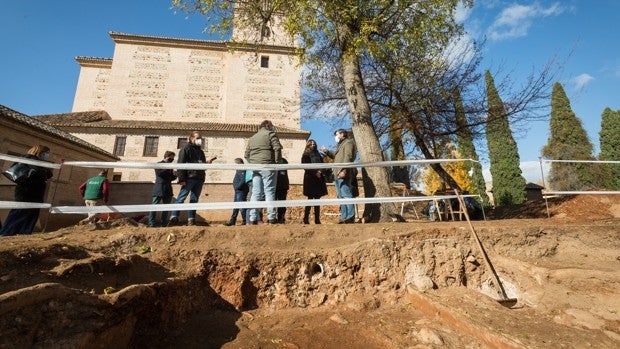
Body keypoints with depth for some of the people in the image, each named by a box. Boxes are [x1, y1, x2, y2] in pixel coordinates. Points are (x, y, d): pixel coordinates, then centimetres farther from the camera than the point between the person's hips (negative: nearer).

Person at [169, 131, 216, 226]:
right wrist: (181, 178, -17)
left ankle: (191, 220, 8)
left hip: (199, 179, 7)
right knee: (181, 197, -7)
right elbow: (180, 163, -8)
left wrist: (207, 162, 4)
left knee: (194, 199, 6)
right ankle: (174, 217, -6)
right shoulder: (186, 148, 2)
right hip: (189, 177, -6)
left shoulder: (200, 151, 23)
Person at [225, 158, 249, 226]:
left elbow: (243, 181, -24)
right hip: (238, 191, 11)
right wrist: (236, 187, 12)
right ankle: (232, 221, 23)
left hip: (241, 191, -11)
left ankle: (245, 221, 1)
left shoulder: (242, 170, -15)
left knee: (241, 206, -6)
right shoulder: (238, 170, 17)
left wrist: (237, 187, -19)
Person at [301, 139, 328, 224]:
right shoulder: (305, 155, 5)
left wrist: (321, 172, -4)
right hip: (310, 179, -5)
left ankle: (317, 219, 6)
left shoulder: (318, 155, 22)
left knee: (317, 199, 4)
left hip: (319, 179, 5)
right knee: (310, 198, -8)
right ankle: (306, 219, -4)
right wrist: (315, 172, -16)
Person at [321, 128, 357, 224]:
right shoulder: (341, 145, 29)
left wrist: (344, 170, -25)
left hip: (343, 174, -10)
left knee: (346, 195, -13)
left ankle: (350, 218, -14)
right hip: (338, 174, 10)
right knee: (341, 197, 7)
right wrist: (327, 152, 28)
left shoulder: (348, 142, 1)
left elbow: (348, 157, -14)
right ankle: (344, 218, 9)